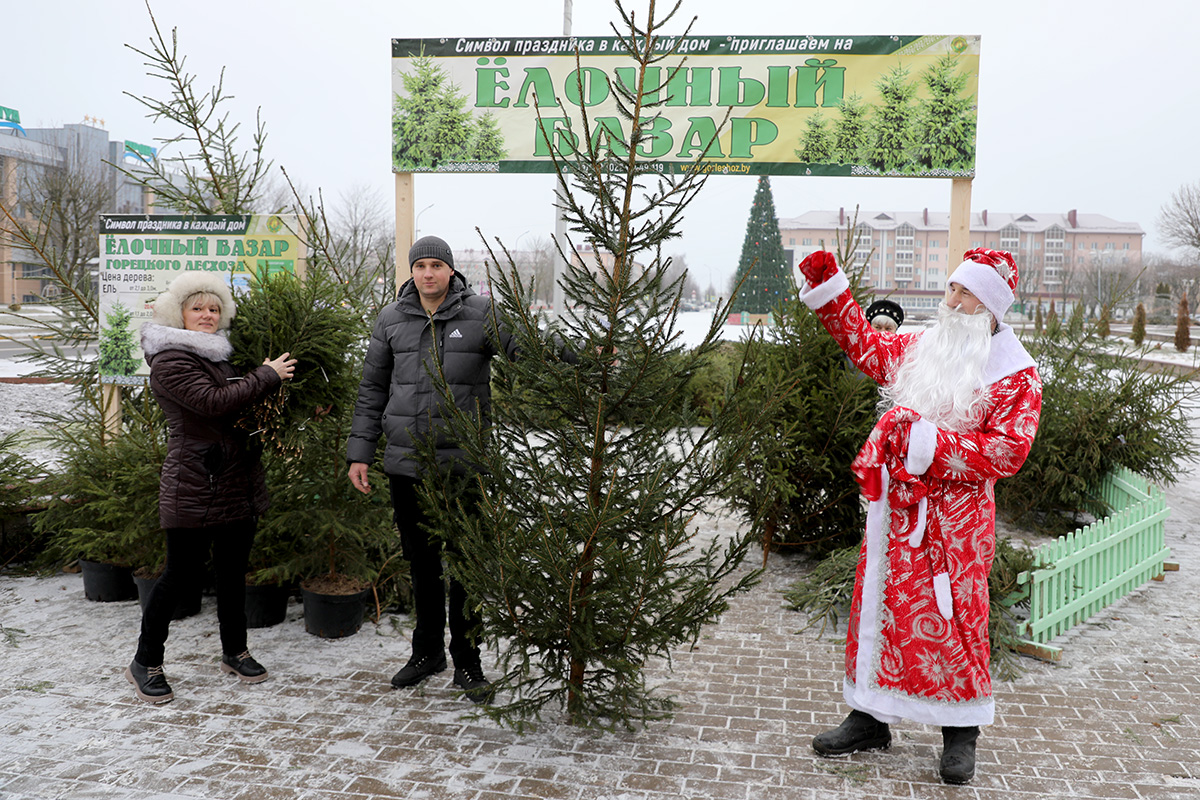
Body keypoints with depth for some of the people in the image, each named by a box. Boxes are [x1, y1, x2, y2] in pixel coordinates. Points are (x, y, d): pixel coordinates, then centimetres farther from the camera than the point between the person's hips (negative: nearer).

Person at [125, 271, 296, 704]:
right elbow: (213, 402, -23)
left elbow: (243, 404, 29)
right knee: (182, 574, -1)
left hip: (240, 485, 8)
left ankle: (234, 652, 29)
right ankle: (145, 662, 16)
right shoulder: (169, 360, -9)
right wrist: (267, 376, -14)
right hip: (194, 487, -8)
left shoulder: (220, 354, 16)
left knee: (233, 571, 15)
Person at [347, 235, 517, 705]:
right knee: (421, 562, 15)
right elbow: (372, 390, 11)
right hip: (405, 463, 3)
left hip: (462, 463, -3)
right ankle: (427, 651, 32)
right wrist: (360, 453, 7)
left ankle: (467, 663, 18)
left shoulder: (481, 314, -2)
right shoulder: (391, 321, 7)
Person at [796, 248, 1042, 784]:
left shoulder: (1017, 376, -5)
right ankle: (870, 719, 22)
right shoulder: (919, 349, 11)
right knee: (877, 607, 8)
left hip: (955, 517, -5)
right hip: (895, 505, 5)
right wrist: (827, 284, 14)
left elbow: (1007, 452, -14)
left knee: (950, 619, -2)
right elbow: (861, 341, 23)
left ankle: (961, 735, 17)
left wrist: (929, 439, -20)